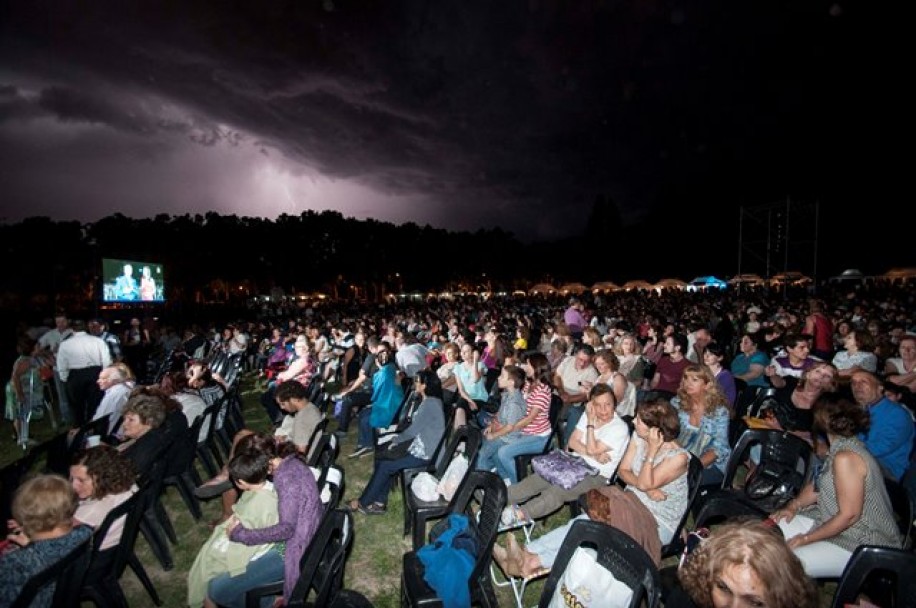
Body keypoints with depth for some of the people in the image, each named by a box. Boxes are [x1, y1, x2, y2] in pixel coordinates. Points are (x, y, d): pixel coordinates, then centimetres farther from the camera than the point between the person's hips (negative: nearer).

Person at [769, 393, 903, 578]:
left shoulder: (845, 458, -27)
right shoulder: (841, 447, 4)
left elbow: (849, 515, -25)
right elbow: (817, 485, 14)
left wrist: (806, 538, -18)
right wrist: (794, 505, -2)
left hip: (861, 545, -9)